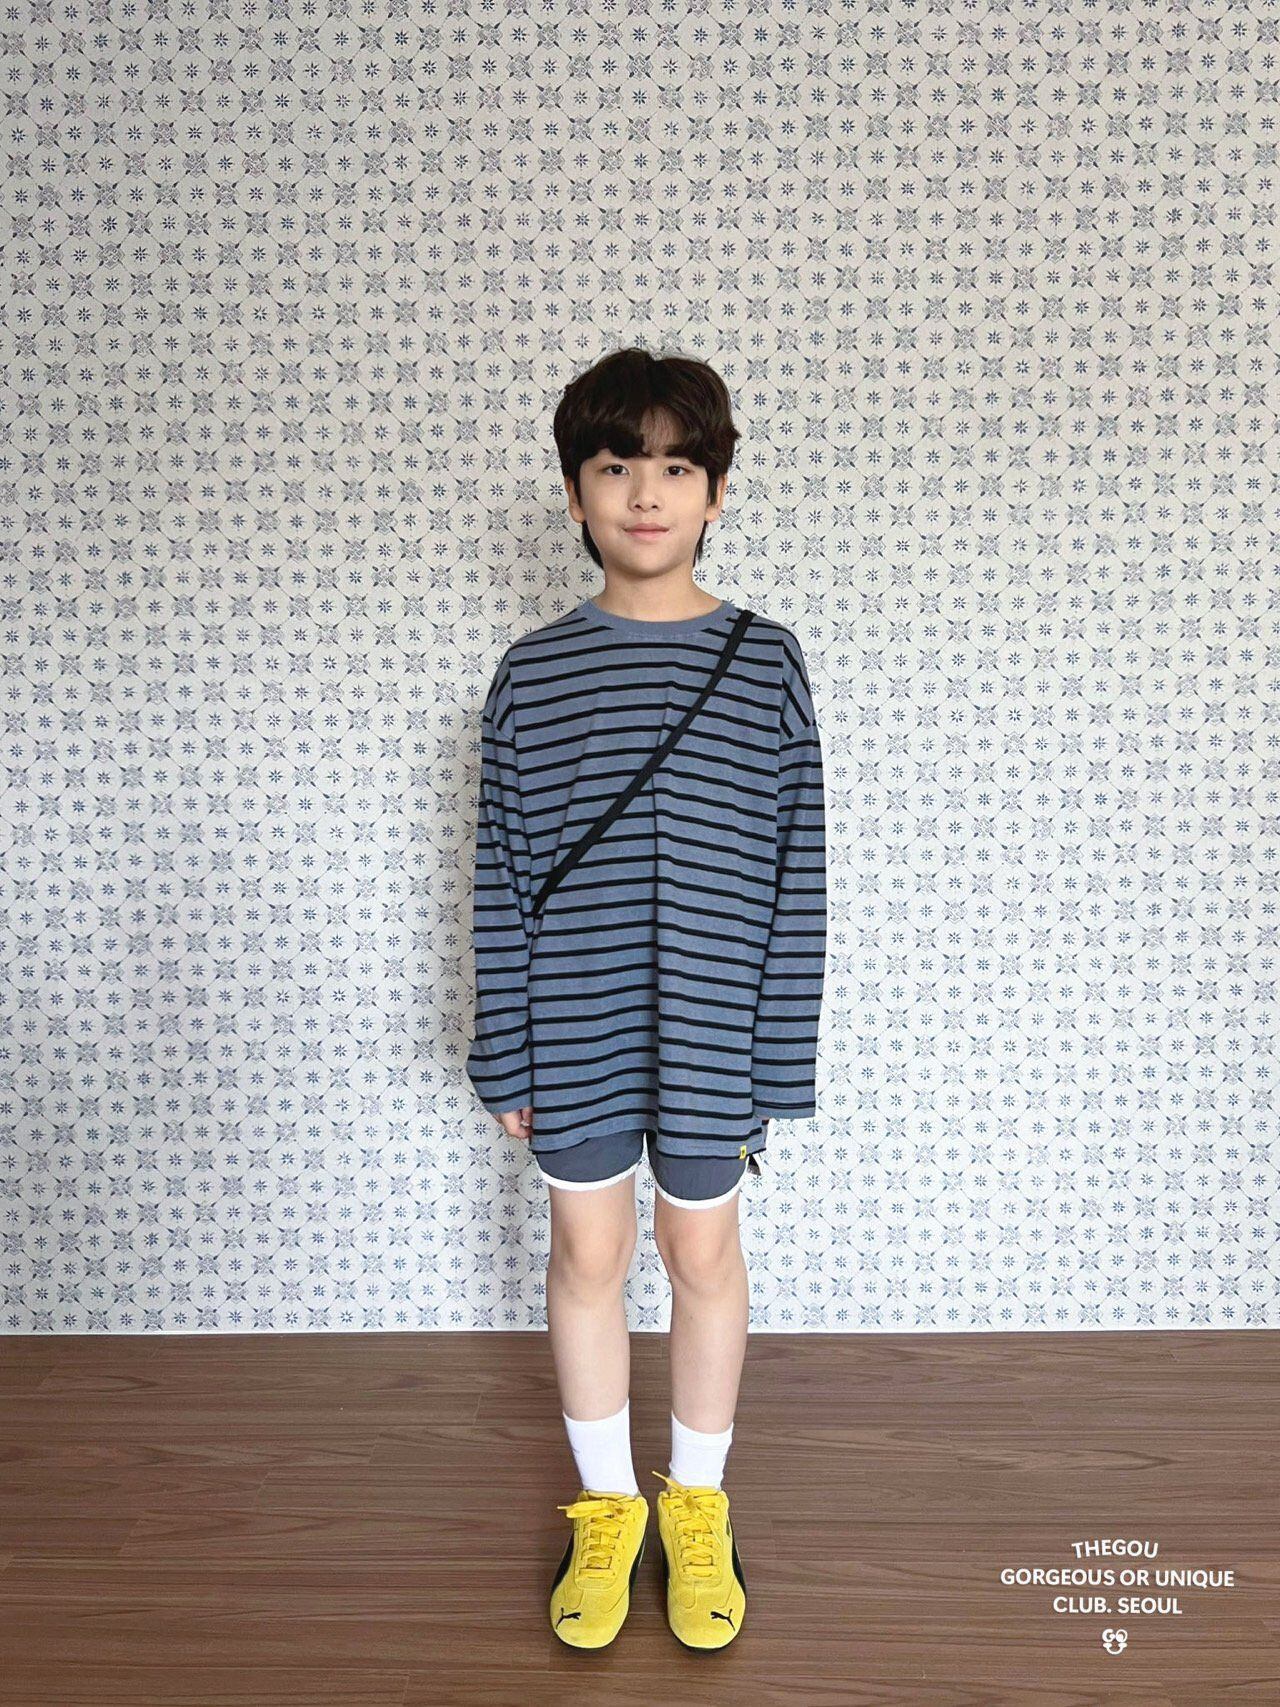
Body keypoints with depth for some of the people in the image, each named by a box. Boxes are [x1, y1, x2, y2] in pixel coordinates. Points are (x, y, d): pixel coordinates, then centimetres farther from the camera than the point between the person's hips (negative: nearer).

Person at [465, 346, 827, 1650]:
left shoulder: (764, 662, -4)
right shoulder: (531, 672, -2)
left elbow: (795, 877, -4)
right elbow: (501, 880, 0)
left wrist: (781, 1058, -5)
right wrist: (505, 1058, -1)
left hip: (710, 1029, 0)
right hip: (573, 1032, 1)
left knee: (702, 1253, 15)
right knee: (588, 1255, 14)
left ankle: (697, 1503, 39)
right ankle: (606, 1507, 37)